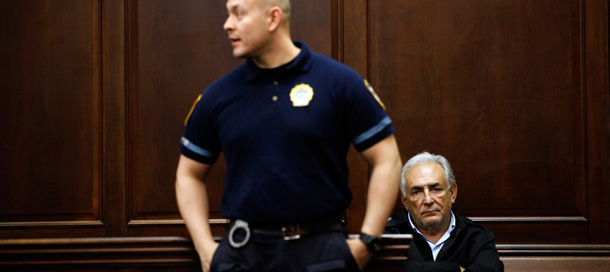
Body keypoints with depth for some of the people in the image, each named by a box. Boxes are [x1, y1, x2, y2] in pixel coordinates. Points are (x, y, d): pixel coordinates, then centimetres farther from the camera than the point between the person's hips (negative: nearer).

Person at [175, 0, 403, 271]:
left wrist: (366, 243, -7)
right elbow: (189, 174, 14)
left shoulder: (340, 82, -2)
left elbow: (387, 160, -1)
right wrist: (205, 248, 2)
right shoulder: (217, 96, 5)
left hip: (321, 250, -2)